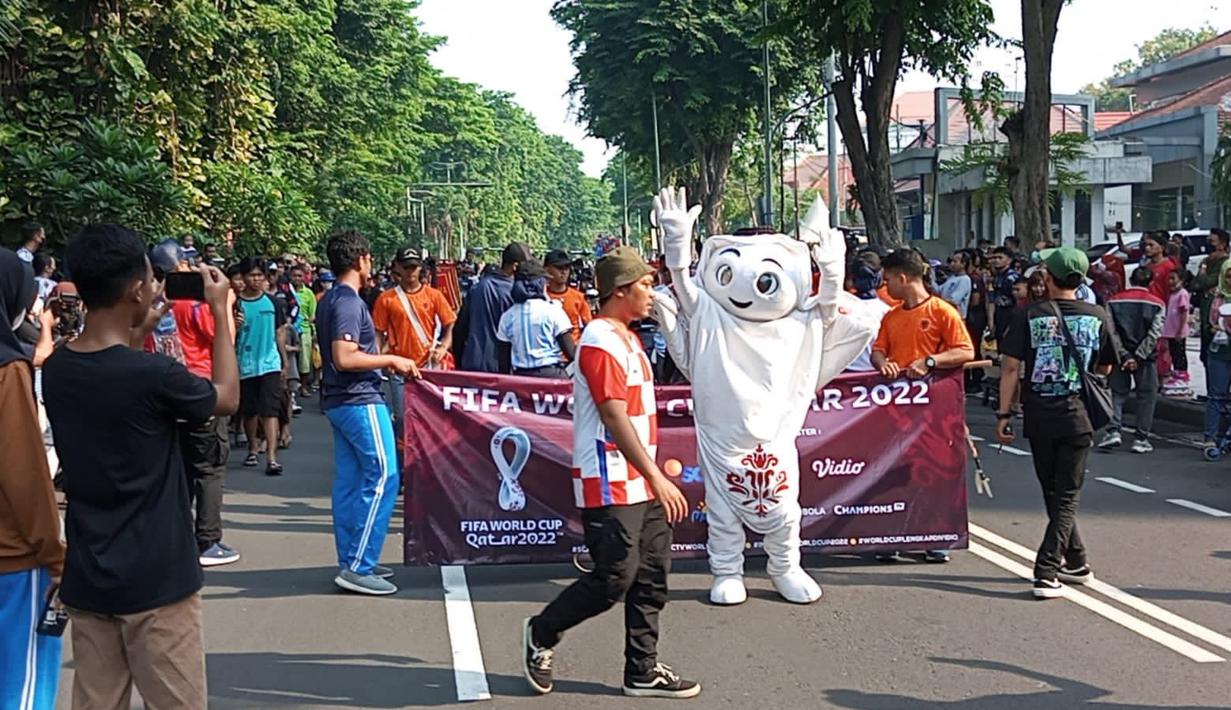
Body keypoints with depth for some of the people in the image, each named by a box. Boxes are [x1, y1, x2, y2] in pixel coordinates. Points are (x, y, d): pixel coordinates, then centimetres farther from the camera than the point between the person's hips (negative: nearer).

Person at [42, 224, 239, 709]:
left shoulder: (55, 370, -2)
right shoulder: (154, 374, -20)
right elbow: (227, 399, 0)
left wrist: (138, 334, 16)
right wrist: (221, 312, 6)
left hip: (86, 578, 6)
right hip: (156, 579, -6)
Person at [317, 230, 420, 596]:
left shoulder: (329, 301, 14)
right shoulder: (350, 302, -16)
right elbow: (344, 358, -24)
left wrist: (383, 361, 20)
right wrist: (391, 360, -15)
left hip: (338, 401, 10)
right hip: (360, 401, -10)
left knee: (349, 481, 11)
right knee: (382, 477, -8)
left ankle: (351, 562, 16)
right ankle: (358, 567, -8)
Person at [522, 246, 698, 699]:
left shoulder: (626, 338, 16)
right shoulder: (600, 342, -16)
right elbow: (615, 419, -22)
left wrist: (655, 472, 21)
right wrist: (656, 478, -24)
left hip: (639, 483, 10)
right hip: (610, 486, -10)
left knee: (652, 577, 9)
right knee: (614, 579, -6)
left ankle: (642, 671, 18)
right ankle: (542, 633, 15)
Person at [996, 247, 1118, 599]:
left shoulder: (1028, 316, -5)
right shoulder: (1098, 317, -1)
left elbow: (1010, 366, -8)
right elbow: (1105, 368, 10)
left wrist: (1004, 414, -3)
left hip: (1039, 417, 0)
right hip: (1077, 415, 0)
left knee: (1053, 493, 16)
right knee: (1067, 496, 3)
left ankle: (1076, 562, 27)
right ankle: (1047, 572, -9)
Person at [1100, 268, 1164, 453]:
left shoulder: (1114, 302, 2)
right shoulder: (1158, 305, -1)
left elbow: (1112, 332, -6)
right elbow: (1154, 334, -11)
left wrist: (1124, 356, -7)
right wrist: (1138, 357, -11)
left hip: (1120, 356, 1)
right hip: (1146, 359, -1)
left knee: (1117, 393, 8)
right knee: (1146, 397, 6)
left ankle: (1113, 431, -9)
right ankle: (1142, 439, 5)